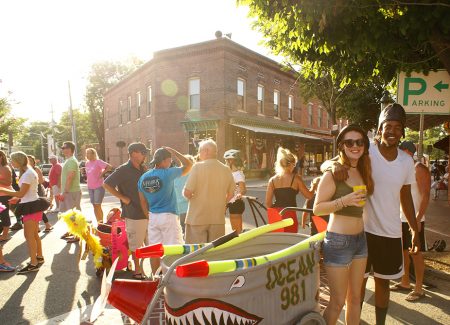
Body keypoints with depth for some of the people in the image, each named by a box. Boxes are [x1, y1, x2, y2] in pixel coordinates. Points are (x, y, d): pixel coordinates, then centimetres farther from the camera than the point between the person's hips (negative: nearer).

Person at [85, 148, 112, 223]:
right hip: (90, 187, 7)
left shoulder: (98, 162, -10)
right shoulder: (87, 163, 11)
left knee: (98, 205, -6)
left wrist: (102, 173, -15)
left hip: (98, 187, -7)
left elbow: (109, 167, -18)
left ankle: (101, 222, 3)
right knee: (94, 206, 12)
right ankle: (98, 222, 21)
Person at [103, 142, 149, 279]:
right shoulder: (123, 170, -12)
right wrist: (123, 198, -15)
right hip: (134, 214, -7)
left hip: (149, 213, 7)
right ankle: (137, 271, 22)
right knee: (136, 245, 7)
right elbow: (106, 184, -14)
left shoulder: (143, 169, 9)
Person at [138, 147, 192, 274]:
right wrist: (174, 151, 4)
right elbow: (188, 165, -2)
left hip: (153, 217, 6)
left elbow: (143, 202, 11)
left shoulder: (143, 178, 5)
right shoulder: (168, 173, -13)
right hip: (168, 216, -6)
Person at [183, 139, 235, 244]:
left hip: (197, 218, -4)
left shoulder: (198, 167, -11)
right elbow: (230, 194, 9)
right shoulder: (226, 169, 3)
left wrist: (191, 197, 6)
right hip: (218, 218, 4)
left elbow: (187, 192, -15)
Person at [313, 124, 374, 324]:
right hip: (338, 241, -7)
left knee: (355, 297, 18)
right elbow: (317, 208, -15)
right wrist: (344, 200, -26)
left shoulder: (363, 172, 7)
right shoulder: (333, 173, -13)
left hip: (360, 240, 7)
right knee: (338, 301, 4)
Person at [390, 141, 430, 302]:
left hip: (414, 219, -8)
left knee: (416, 253, 1)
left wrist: (418, 219, -23)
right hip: (400, 218, 8)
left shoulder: (419, 169, -11)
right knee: (402, 251, 15)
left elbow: (425, 196, -17)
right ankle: (405, 283, 28)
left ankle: (419, 289, 12)